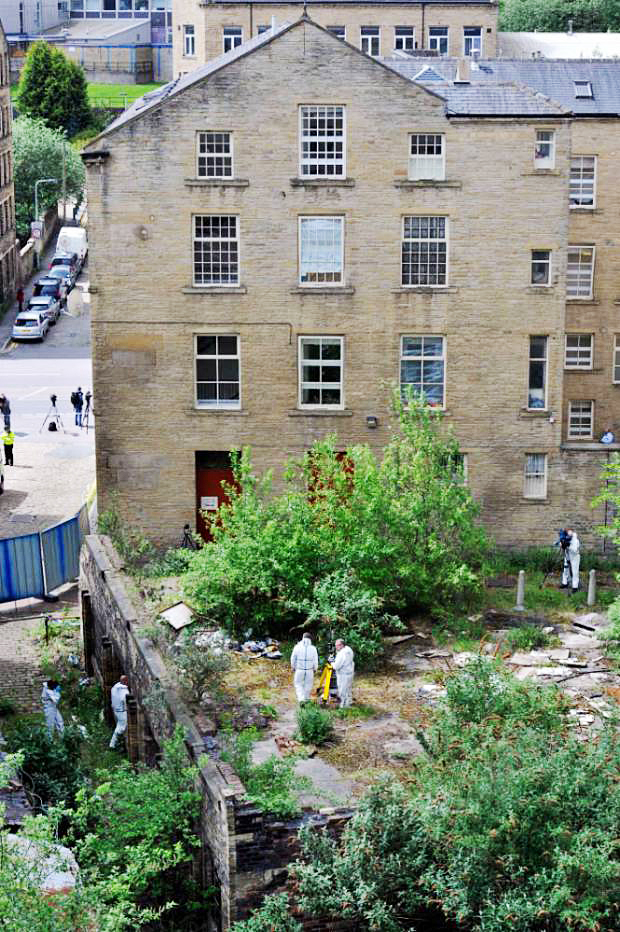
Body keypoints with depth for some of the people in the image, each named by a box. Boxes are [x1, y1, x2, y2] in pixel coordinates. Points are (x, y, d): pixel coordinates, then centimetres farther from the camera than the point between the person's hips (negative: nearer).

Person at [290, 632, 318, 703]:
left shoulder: (297, 647, -9)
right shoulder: (313, 648, -9)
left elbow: (293, 658, 0)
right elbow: (315, 661, -2)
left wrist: (293, 667, 16)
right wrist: (315, 669, 15)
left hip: (299, 670, -1)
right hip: (309, 670, 1)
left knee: (298, 684, 11)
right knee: (308, 685, 17)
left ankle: (301, 699, -6)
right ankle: (306, 699, 28)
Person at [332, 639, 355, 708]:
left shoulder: (342, 653, -25)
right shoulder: (349, 649, 4)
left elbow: (337, 666, -25)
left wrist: (333, 664, -3)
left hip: (343, 674, -10)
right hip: (350, 672, 10)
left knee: (343, 690, 1)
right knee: (348, 688, 22)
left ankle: (344, 705, 7)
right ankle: (349, 701, 34)